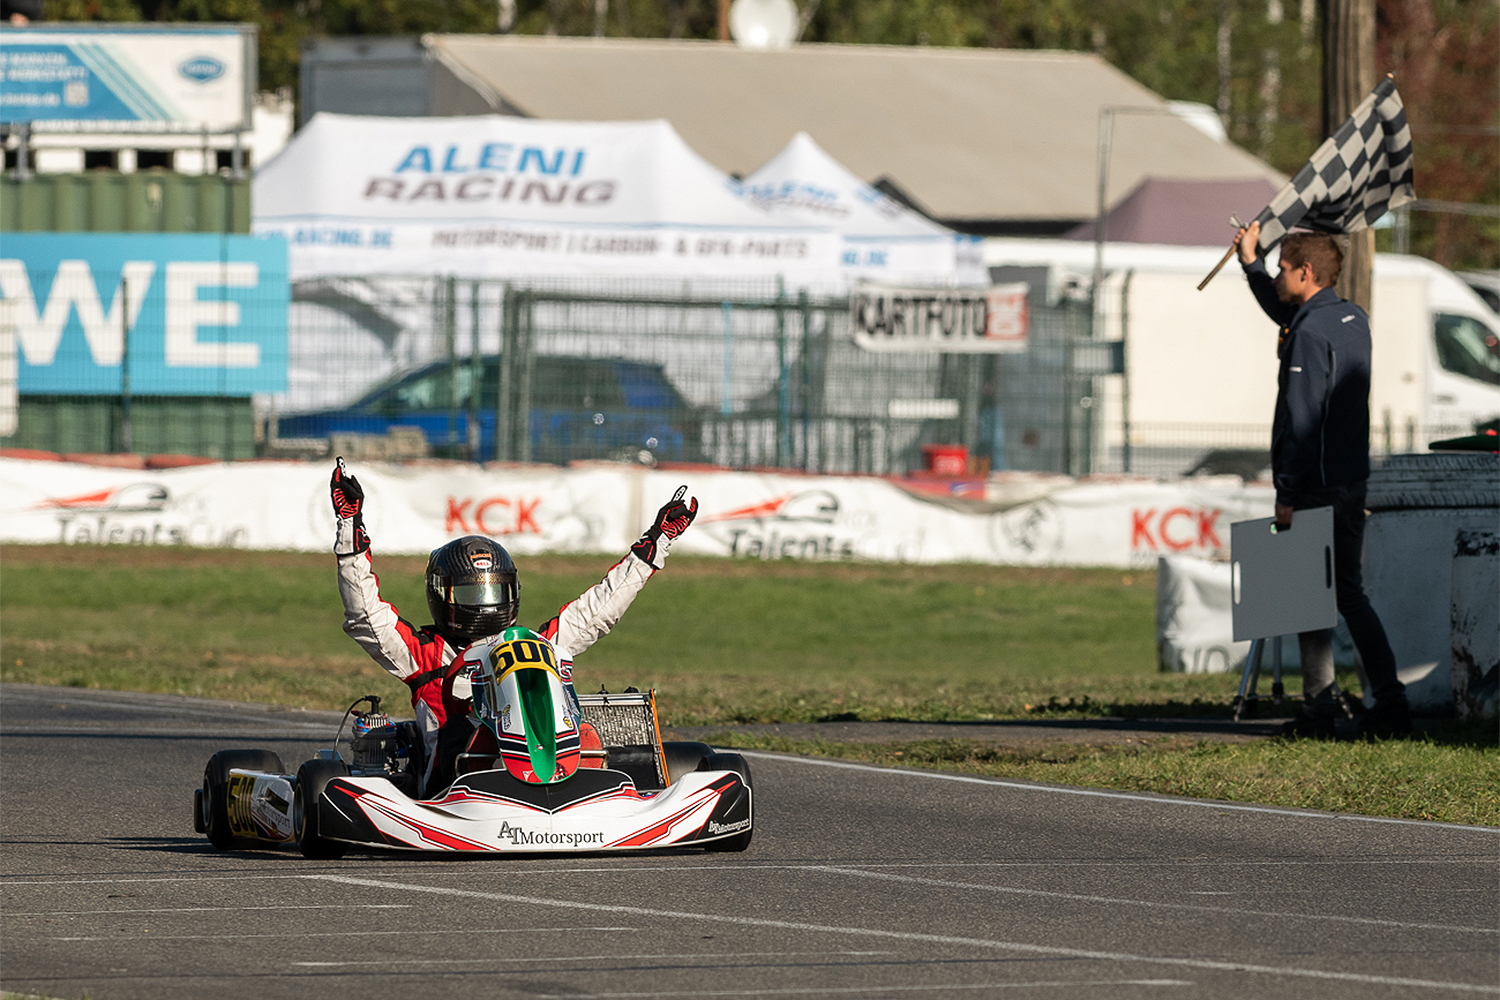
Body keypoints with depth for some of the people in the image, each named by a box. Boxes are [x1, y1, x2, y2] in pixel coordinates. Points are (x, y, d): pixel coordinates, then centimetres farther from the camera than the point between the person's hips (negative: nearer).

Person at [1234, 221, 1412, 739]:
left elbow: (1300, 419, -20)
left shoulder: (1310, 334, -17)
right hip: (1353, 481, 9)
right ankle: (1390, 702, 6)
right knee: (1349, 593, 13)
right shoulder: (1354, 319, 11)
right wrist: (1250, 262, 36)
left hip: (1317, 485, -9)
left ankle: (1318, 711, 0)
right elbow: (1284, 311, 33)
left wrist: (1287, 494, -18)